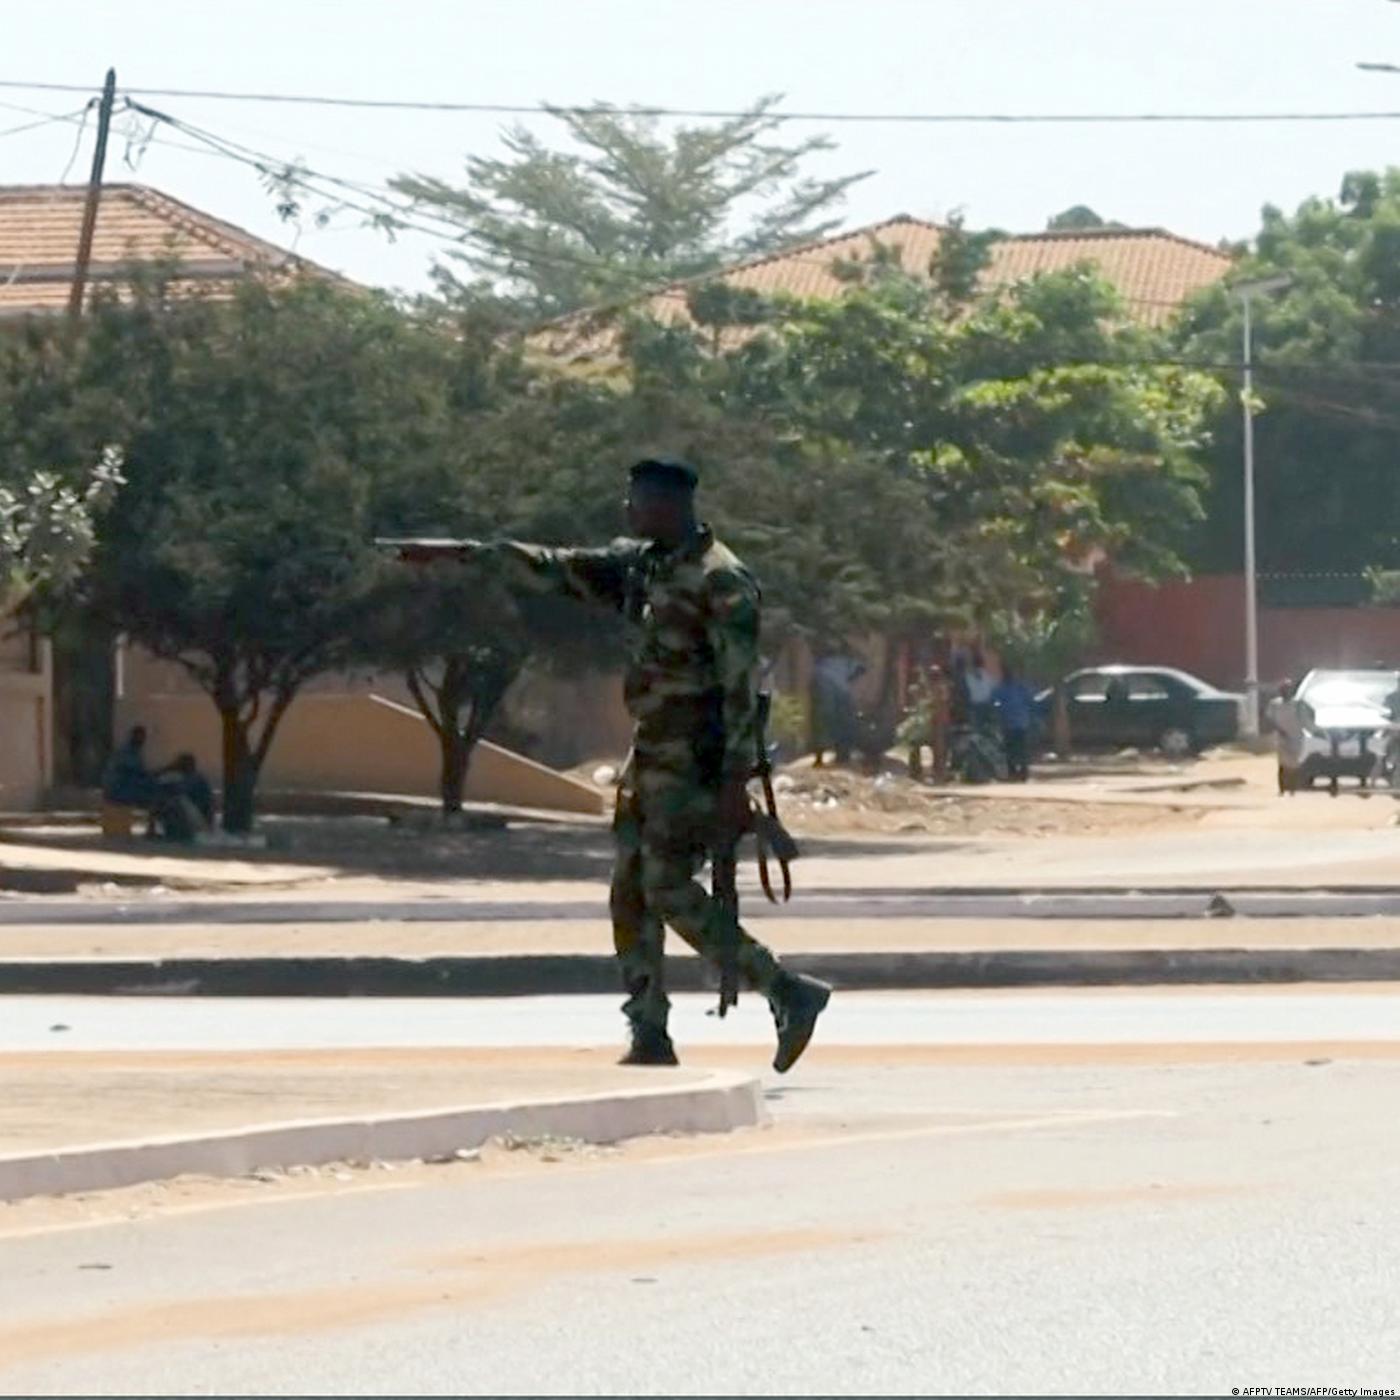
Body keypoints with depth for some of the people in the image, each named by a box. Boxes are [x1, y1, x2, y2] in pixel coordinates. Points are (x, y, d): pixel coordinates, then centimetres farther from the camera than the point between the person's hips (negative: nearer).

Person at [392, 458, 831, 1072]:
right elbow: (551, 569, 18)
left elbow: (741, 687, -18)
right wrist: (462, 552, 16)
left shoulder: (722, 581, -15)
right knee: (631, 891, 6)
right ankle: (649, 1037, 10)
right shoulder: (639, 563, 11)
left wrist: (735, 780, -22)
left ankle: (788, 992, -8)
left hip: (693, 762, -9)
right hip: (651, 754, 9)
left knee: (670, 891, -12)